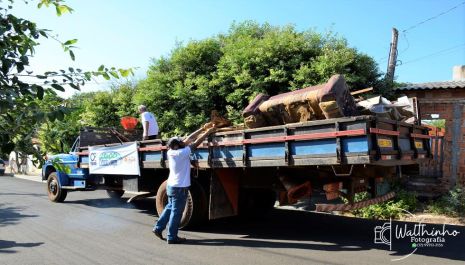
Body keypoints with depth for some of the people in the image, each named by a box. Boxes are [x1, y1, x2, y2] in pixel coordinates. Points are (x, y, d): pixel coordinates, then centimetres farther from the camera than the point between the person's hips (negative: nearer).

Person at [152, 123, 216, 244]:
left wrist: (203, 128, 10)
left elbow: (188, 140, 6)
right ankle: (172, 237, 11)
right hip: (180, 187, -8)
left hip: (171, 185, 8)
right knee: (176, 212, 2)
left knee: (170, 207, 23)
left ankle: (158, 228, 28)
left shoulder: (171, 152, 2)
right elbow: (196, 143, -15)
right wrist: (208, 132, -4)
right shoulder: (181, 153, -20)